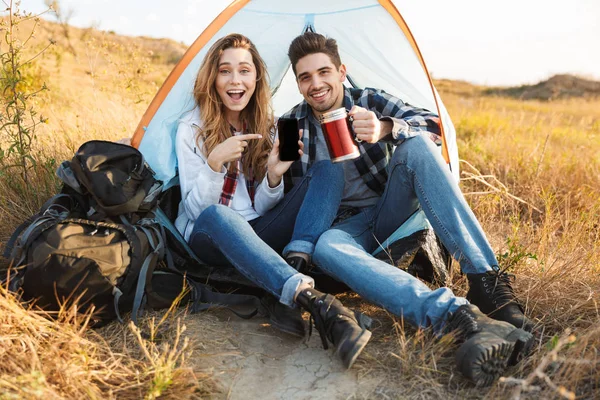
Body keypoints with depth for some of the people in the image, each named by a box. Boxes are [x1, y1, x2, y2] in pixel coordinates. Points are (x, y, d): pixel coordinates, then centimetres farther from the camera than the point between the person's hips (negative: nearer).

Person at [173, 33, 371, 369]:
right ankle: (313, 300, -54)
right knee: (215, 216, -42)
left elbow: (264, 208, 4)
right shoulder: (192, 128, -4)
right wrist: (215, 162, -27)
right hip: (210, 236, -3)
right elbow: (196, 209, -12)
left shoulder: (265, 126, 6)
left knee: (328, 171, -13)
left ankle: (297, 259, -35)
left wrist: (274, 175, -17)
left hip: (255, 233, 4)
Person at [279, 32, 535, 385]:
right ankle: (458, 315, -55)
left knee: (416, 145, -28)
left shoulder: (370, 101, -1)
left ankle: (487, 281, -34)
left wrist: (386, 129, -38)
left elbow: (432, 125, -17)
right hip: (349, 226, 0)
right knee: (326, 247, -37)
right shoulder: (290, 126, 2)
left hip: (391, 211, 1)